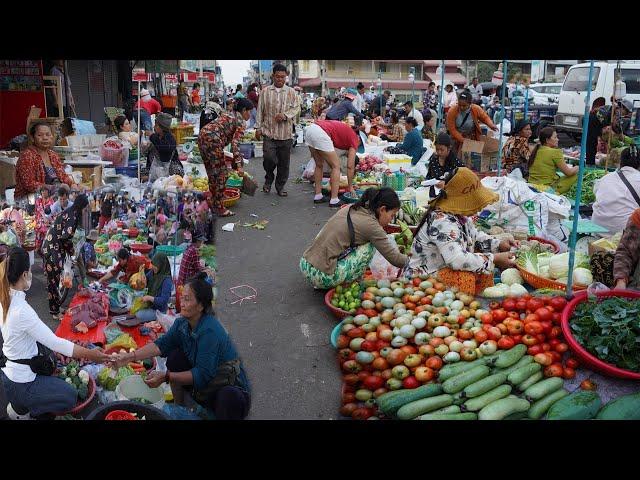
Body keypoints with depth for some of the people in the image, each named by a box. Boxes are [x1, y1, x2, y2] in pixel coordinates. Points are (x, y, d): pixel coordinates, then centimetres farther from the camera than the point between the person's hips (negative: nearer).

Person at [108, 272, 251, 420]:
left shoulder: (210, 331, -30)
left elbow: (202, 375, -30)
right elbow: (161, 345, -9)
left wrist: (166, 377, -30)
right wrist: (130, 357, -20)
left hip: (232, 389, -8)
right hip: (203, 386, 8)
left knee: (228, 398, -40)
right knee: (175, 356, -7)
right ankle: (179, 407, 9)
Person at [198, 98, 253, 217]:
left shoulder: (227, 115, 27)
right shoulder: (240, 122, 1)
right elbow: (234, 143, -11)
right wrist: (239, 165, -16)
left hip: (202, 135, 9)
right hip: (212, 139, -9)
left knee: (211, 172, 18)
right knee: (221, 174, 0)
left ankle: (213, 203, 27)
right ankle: (219, 208, 3)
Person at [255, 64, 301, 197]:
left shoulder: (291, 92, 7)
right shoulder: (265, 91, 6)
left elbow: (297, 108, 1)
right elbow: (260, 111, 9)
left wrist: (285, 115, -16)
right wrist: (258, 128, 6)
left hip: (286, 134, 1)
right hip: (269, 132, -1)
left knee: (284, 162, 6)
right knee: (269, 159, -11)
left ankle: (280, 186, 21)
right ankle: (269, 179, 18)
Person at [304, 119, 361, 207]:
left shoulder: (345, 131, 34)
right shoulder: (354, 139, 14)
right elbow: (350, 166, 11)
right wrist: (350, 187, 20)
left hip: (309, 129, 8)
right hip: (321, 133, -8)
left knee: (319, 165, 23)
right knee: (336, 166, 7)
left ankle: (318, 196, 26)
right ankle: (334, 200, 6)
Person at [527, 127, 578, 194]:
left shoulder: (536, 150, 8)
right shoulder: (555, 152, -12)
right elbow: (568, 172, -6)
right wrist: (578, 168, 14)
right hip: (547, 188, -7)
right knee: (575, 175, 4)